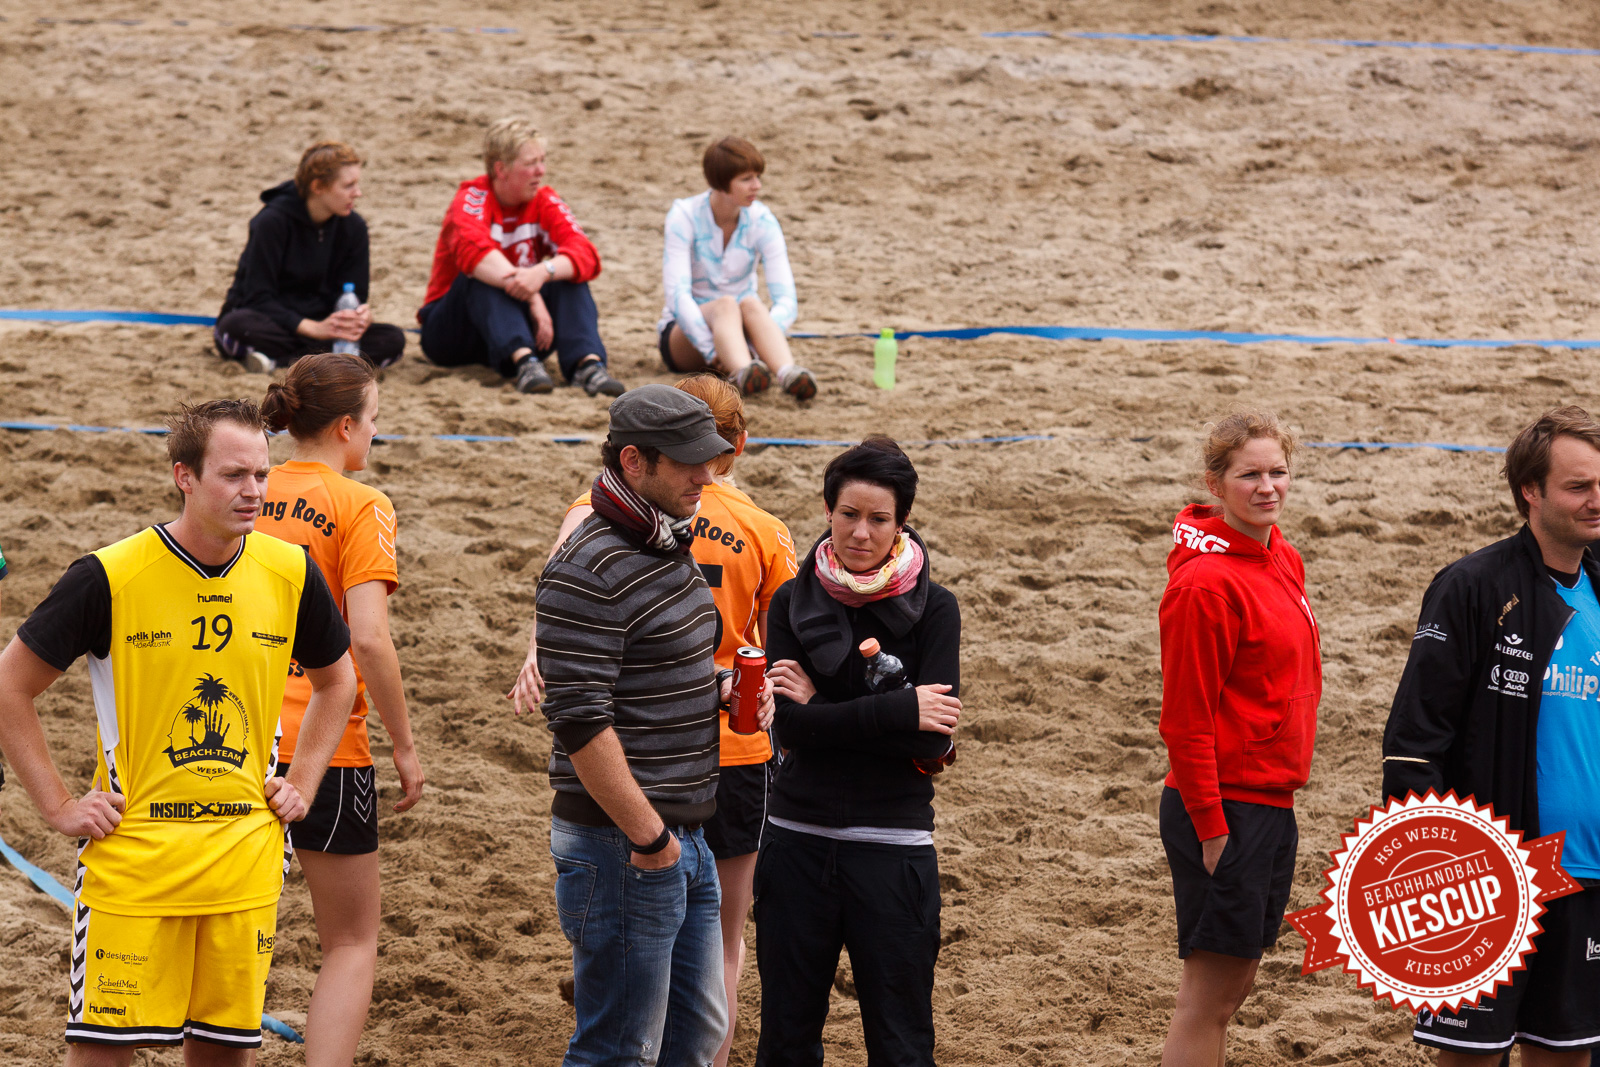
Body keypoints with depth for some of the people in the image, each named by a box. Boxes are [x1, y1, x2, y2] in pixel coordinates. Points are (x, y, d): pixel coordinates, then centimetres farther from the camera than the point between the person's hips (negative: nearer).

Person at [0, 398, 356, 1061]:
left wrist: (302, 783, 10)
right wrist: (59, 807, -5)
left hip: (246, 859, 4)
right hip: (132, 852, -3)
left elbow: (336, 681, 21)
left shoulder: (290, 574, 1)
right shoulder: (109, 577, -11)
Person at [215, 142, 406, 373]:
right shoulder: (272, 222, -15)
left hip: (317, 322, 5)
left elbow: (353, 294, 0)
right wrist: (315, 328, -30)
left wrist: (360, 316, -25)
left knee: (393, 340, -22)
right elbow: (258, 298, -19)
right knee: (237, 326, -40)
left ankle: (280, 359, -28)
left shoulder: (353, 227, 0)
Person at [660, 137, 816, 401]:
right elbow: (677, 293, -24)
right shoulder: (685, 216, -13)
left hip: (737, 329, 2)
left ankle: (788, 374, -61)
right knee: (725, 304, -34)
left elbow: (786, 298, -16)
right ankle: (743, 373, -66)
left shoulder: (762, 221, -7)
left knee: (750, 304, -32)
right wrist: (711, 350, -36)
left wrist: (763, 345, -34)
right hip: (685, 335, -2)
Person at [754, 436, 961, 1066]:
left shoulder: (932, 609, -3)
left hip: (892, 845, -2)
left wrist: (824, 708, -12)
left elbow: (934, 741, -12)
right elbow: (791, 727, -9)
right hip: (799, 837, 2)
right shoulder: (794, 602, 2)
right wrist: (900, 712, -15)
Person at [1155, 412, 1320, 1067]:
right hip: (1226, 807, -9)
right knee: (1211, 994, -4)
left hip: (1273, 803, 9)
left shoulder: (1283, 562, 10)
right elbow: (1186, 719, -17)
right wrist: (1211, 826, -17)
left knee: (1234, 983, 15)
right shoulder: (1206, 582, -18)